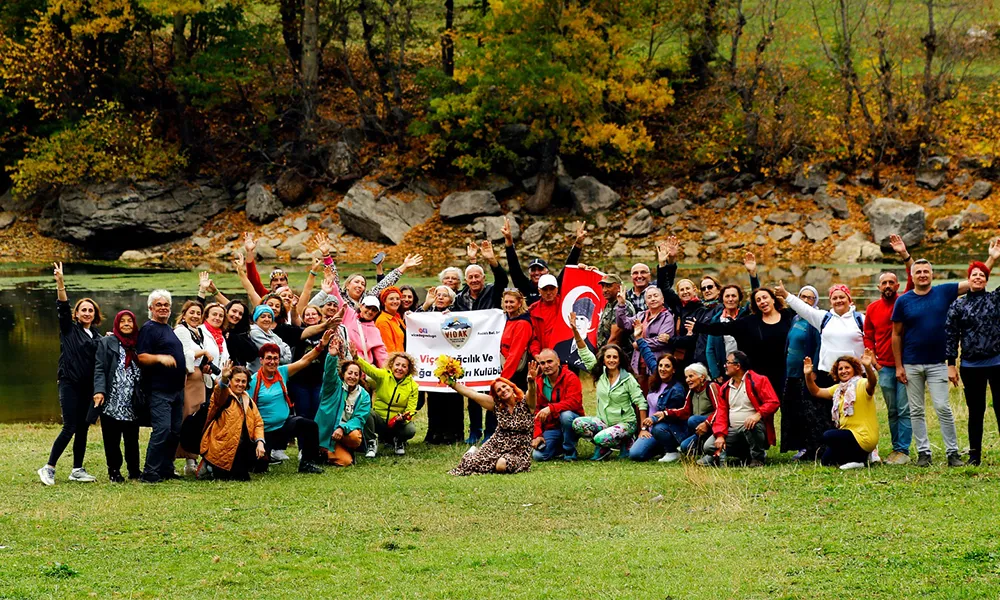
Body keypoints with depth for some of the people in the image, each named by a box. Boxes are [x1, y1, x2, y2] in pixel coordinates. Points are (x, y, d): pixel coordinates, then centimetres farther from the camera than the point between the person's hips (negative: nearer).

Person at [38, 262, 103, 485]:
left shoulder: (97, 335, 14)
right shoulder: (69, 329, 2)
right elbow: (62, 307, -13)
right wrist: (60, 283, -26)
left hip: (88, 386, 5)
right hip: (70, 384, -5)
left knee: (83, 429, 6)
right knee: (70, 427, -11)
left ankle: (77, 470, 13)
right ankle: (49, 468, -5)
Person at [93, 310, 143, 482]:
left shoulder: (138, 344, 14)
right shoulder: (106, 343, 4)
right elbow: (99, 369, -4)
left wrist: (141, 398, 5)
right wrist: (99, 390, -18)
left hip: (132, 404, 3)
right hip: (112, 402, -3)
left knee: (132, 439, 5)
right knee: (112, 440, 1)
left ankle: (134, 471, 15)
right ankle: (114, 472, 10)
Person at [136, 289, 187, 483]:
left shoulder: (169, 329, 20)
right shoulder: (148, 329, -7)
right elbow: (141, 357, -17)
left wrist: (183, 370, 20)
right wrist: (160, 358, -30)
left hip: (176, 387, 9)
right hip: (159, 390, -9)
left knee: (176, 431, 9)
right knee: (162, 430, -15)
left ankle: (166, 469, 16)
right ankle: (150, 473, -13)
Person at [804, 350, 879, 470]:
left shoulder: (861, 384, -12)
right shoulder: (839, 389, 13)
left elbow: (872, 383, -35)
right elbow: (816, 392, 13)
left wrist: (868, 367, -55)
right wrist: (808, 375, -4)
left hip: (863, 437, -9)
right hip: (849, 433, 9)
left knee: (828, 436, -21)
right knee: (827, 460, 10)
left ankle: (858, 458, -9)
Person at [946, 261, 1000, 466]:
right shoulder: (958, 305, 5)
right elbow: (951, 335, 4)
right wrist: (951, 364, -1)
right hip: (970, 366, 1)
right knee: (975, 411, 7)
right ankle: (974, 455, 13)